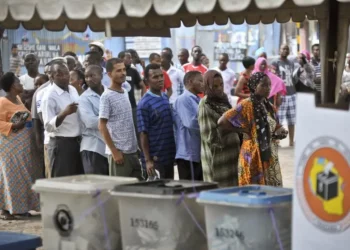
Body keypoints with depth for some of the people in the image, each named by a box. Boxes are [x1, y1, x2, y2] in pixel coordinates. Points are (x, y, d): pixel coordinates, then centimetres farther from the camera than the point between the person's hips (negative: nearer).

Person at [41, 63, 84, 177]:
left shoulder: (73, 90, 9)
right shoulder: (50, 96, -15)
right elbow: (48, 126, -20)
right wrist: (64, 113, -33)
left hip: (77, 142, 7)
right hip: (61, 144, -7)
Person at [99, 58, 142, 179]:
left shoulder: (125, 92, 12)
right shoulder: (107, 96, -10)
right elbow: (102, 126, -13)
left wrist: (137, 146, 15)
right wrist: (114, 151, -16)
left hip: (133, 150, 8)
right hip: (119, 151, -8)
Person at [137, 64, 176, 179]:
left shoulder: (165, 97, 7)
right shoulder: (144, 104, -14)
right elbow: (143, 133, -14)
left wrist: (174, 151, 14)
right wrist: (147, 160, -17)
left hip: (169, 155, 7)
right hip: (155, 158, -7)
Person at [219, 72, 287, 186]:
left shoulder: (268, 106, 11)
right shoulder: (246, 105, -12)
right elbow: (222, 122, -19)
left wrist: (279, 132, -2)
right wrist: (244, 130, -11)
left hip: (269, 156, 8)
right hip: (254, 157, -8)